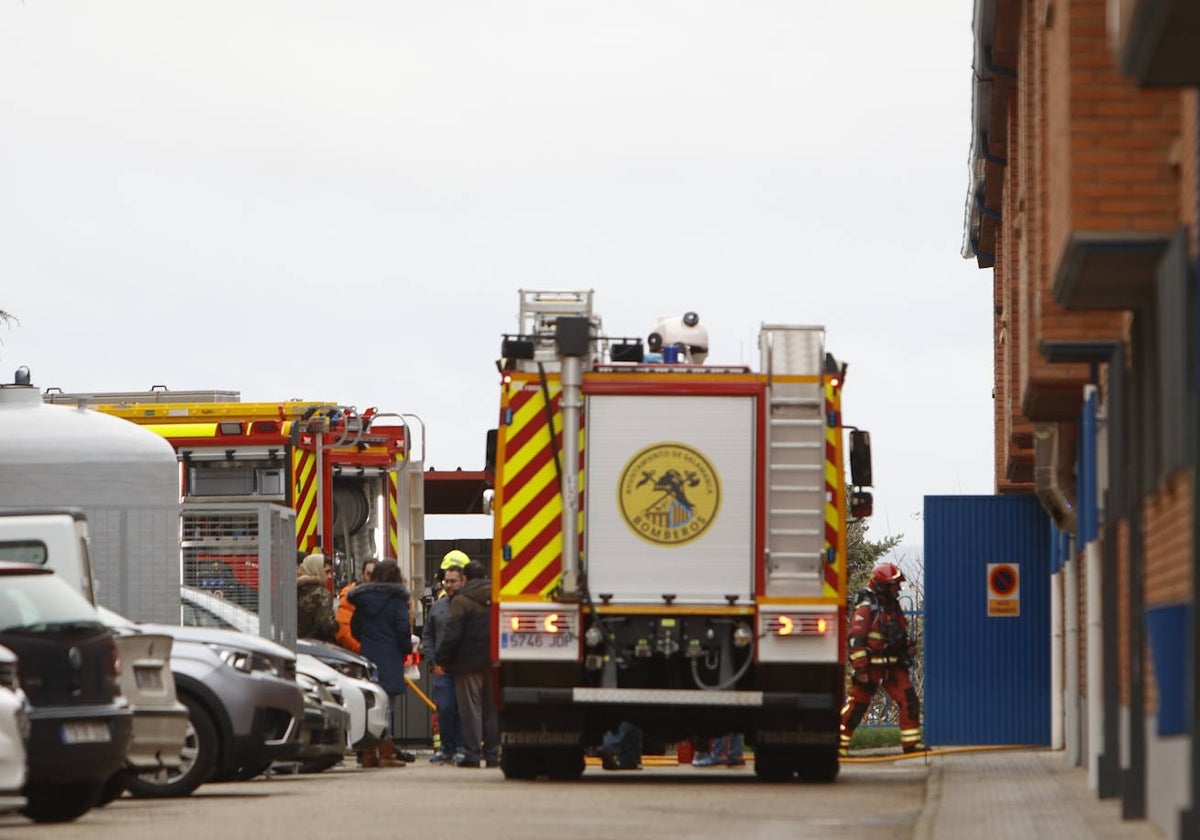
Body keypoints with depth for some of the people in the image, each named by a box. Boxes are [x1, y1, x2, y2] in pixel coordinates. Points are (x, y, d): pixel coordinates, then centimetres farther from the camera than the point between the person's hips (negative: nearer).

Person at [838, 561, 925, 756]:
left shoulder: (893, 606, 14)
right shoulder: (866, 608, -13)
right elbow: (855, 639, -18)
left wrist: (907, 646, 9)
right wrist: (860, 668, -22)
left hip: (893, 666, 7)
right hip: (871, 665, -7)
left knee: (909, 701, -1)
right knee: (857, 705, -2)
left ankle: (911, 742, 5)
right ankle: (838, 744, 6)